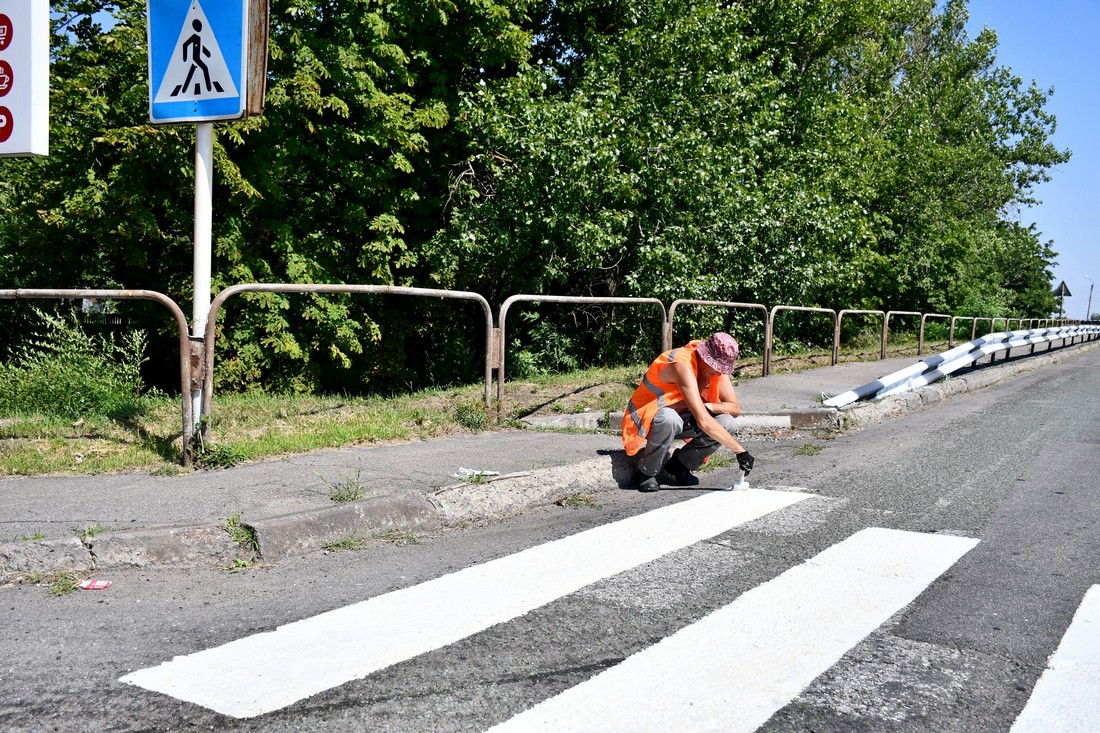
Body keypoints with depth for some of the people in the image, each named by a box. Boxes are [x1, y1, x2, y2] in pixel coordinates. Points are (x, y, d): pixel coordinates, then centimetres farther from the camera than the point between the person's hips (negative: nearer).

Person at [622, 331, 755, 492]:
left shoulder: (716, 366, -8)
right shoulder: (683, 365, -32)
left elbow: (735, 408, -3)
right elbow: (704, 421, -39)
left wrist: (707, 407, -24)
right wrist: (740, 450, -37)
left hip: (681, 416, 7)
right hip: (647, 418, -7)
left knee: (726, 423, -15)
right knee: (669, 419, -41)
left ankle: (677, 467, 1)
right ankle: (646, 473, -15)